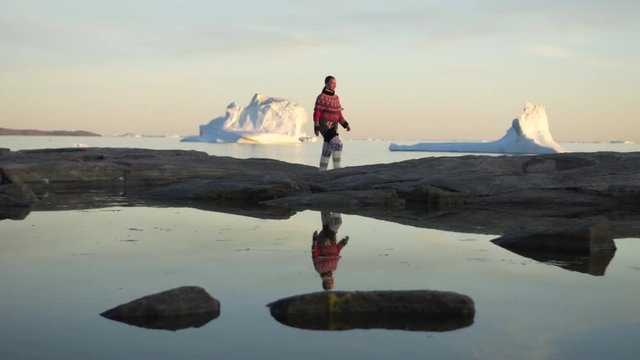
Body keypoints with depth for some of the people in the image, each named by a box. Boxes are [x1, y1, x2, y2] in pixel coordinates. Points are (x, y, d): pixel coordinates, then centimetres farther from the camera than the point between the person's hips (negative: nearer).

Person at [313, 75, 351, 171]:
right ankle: (336, 168, -16)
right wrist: (316, 128, -15)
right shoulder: (321, 97, -9)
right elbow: (317, 113, -10)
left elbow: (338, 114, 16)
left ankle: (322, 172, 13)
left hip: (333, 126, 8)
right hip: (324, 125, -8)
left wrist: (346, 124, 5)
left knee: (327, 151, 8)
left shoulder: (336, 97, 13)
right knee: (337, 144, -22)